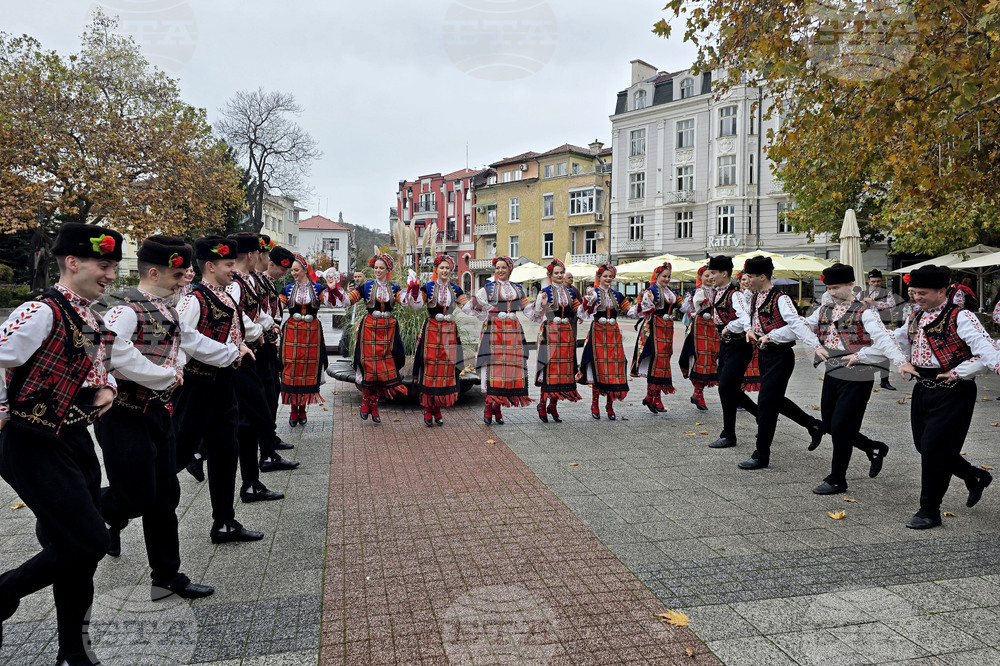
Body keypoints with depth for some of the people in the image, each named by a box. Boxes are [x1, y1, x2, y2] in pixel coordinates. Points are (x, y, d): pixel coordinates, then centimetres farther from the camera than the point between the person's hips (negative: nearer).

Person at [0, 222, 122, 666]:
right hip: (36, 449, -8)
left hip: (75, 441, 8)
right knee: (87, 544, -8)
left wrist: (106, 388, 4)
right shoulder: (42, 312, -18)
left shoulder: (91, 318, 10)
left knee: (78, 548, 13)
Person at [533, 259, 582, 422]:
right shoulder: (545, 292, -1)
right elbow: (538, 315, -8)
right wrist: (542, 304, -23)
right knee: (549, 367, -8)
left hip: (566, 331, 5)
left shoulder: (570, 291, 14)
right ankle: (542, 406, 1)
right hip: (550, 331, -5)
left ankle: (553, 406, 14)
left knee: (563, 368, 4)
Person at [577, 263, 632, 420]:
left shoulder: (616, 294, 14)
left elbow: (629, 310, 17)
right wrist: (588, 298, -26)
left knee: (614, 367, 0)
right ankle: (595, 404, 8)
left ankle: (610, 406, 9)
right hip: (598, 332, -4)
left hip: (614, 333, 4)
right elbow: (586, 313, -12)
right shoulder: (593, 292, 0)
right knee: (599, 367, -4)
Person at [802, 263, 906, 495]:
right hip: (831, 373, 7)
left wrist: (901, 361, -38)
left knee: (841, 428, -2)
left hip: (856, 377, -7)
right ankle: (875, 449, 36)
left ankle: (837, 480, 14)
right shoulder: (825, 310, 8)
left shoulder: (864, 312, -11)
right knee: (829, 425, 13)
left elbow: (884, 339, -23)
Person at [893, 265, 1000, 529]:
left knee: (933, 448, -8)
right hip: (923, 390, 8)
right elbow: (893, 343, 23)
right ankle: (975, 477, 41)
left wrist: (957, 373, -34)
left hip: (952, 393, -8)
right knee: (923, 445, 15)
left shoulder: (960, 317, -14)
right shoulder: (915, 318, 9)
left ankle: (930, 511, 7)